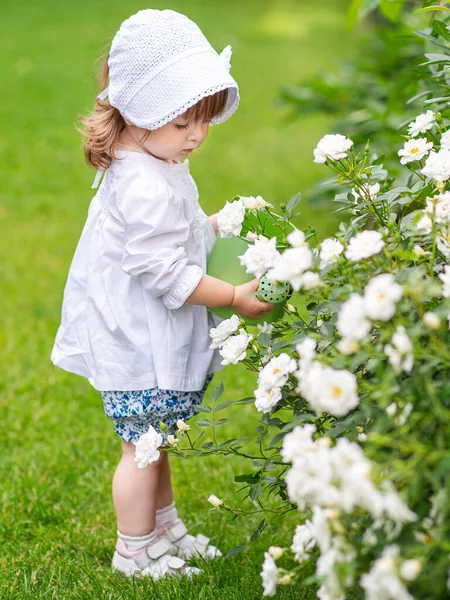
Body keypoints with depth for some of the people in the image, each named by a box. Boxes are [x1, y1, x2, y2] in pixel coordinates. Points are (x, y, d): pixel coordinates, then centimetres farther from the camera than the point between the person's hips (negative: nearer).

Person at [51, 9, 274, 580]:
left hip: (153, 338, 10)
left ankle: (165, 528, 37)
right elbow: (166, 272, -27)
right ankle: (134, 551, 19)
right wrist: (235, 297, -21)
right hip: (139, 343, -10)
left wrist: (215, 225, 14)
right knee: (142, 448, 4)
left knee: (156, 442, 22)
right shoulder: (145, 186, -27)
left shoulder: (153, 166, 7)